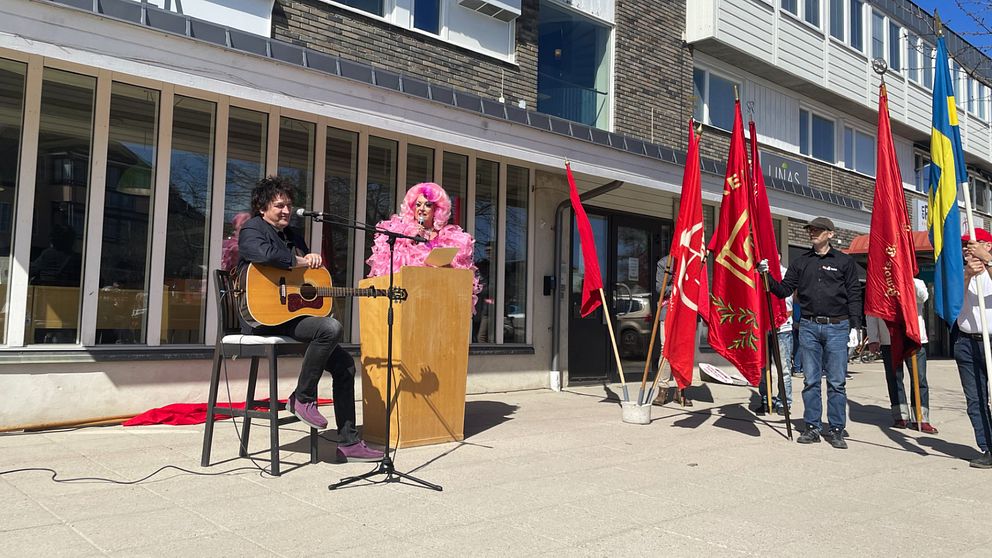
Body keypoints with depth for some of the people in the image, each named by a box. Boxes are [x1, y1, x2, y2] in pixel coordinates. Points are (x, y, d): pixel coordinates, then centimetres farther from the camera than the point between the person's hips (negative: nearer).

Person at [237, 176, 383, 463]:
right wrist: (299, 262, -12)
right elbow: (264, 253, -27)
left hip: (292, 315, 9)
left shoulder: (292, 235, 23)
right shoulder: (252, 229, -2)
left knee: (344, 364, -1)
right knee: (332, 328, -32)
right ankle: (302, 398, -14)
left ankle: (348, 442, 3)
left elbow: (313, 273, 30)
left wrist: (314, 258, 6)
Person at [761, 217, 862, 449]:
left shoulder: (844, 261, 5)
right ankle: (812, 427, 14)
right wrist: (768, 276, -7)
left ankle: (836, 430, 10)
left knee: (837, 381, 1)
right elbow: (784, 291, 9)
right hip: (809, 327, 2)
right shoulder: (800, 262, 12)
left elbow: (854, 295, 2)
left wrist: (854, 326, -5)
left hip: (837, 327, -2)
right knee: (810, 380, 6)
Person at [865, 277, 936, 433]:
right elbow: (871, 314, 7)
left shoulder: (917, 284, 13)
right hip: (889, 341, 0)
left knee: (919, 378, -3)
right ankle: (900, 416, 12)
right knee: (894, 378, 3)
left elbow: (922, 297, -11)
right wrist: (873, 339, -1)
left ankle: (921, 418, 2)